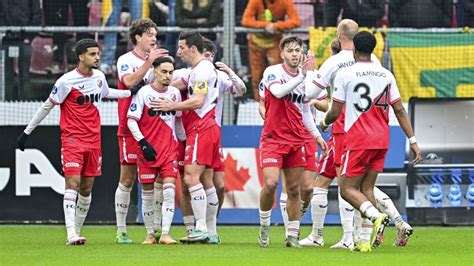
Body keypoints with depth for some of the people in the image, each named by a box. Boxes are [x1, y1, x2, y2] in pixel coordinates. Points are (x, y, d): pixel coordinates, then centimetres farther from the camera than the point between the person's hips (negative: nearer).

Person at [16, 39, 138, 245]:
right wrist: (27, 132, 0)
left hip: (93, 141, 6)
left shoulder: (99, 77, 7)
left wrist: (131, 92, 23)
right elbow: (47, 106, -3)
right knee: (72, 183, -17)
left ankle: (77, 231, 20)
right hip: (72, 140, -6)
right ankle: (71, 234, -24)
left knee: (86, 189, 8)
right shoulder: (66, 81, -12)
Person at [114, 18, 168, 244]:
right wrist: (149, 62, -24)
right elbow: (129, 81, -21)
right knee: (127, 179, -3)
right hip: (130, 127, -5)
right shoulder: (126, 60, -3)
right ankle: (121, 231, 3)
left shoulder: (155, 60, 14)